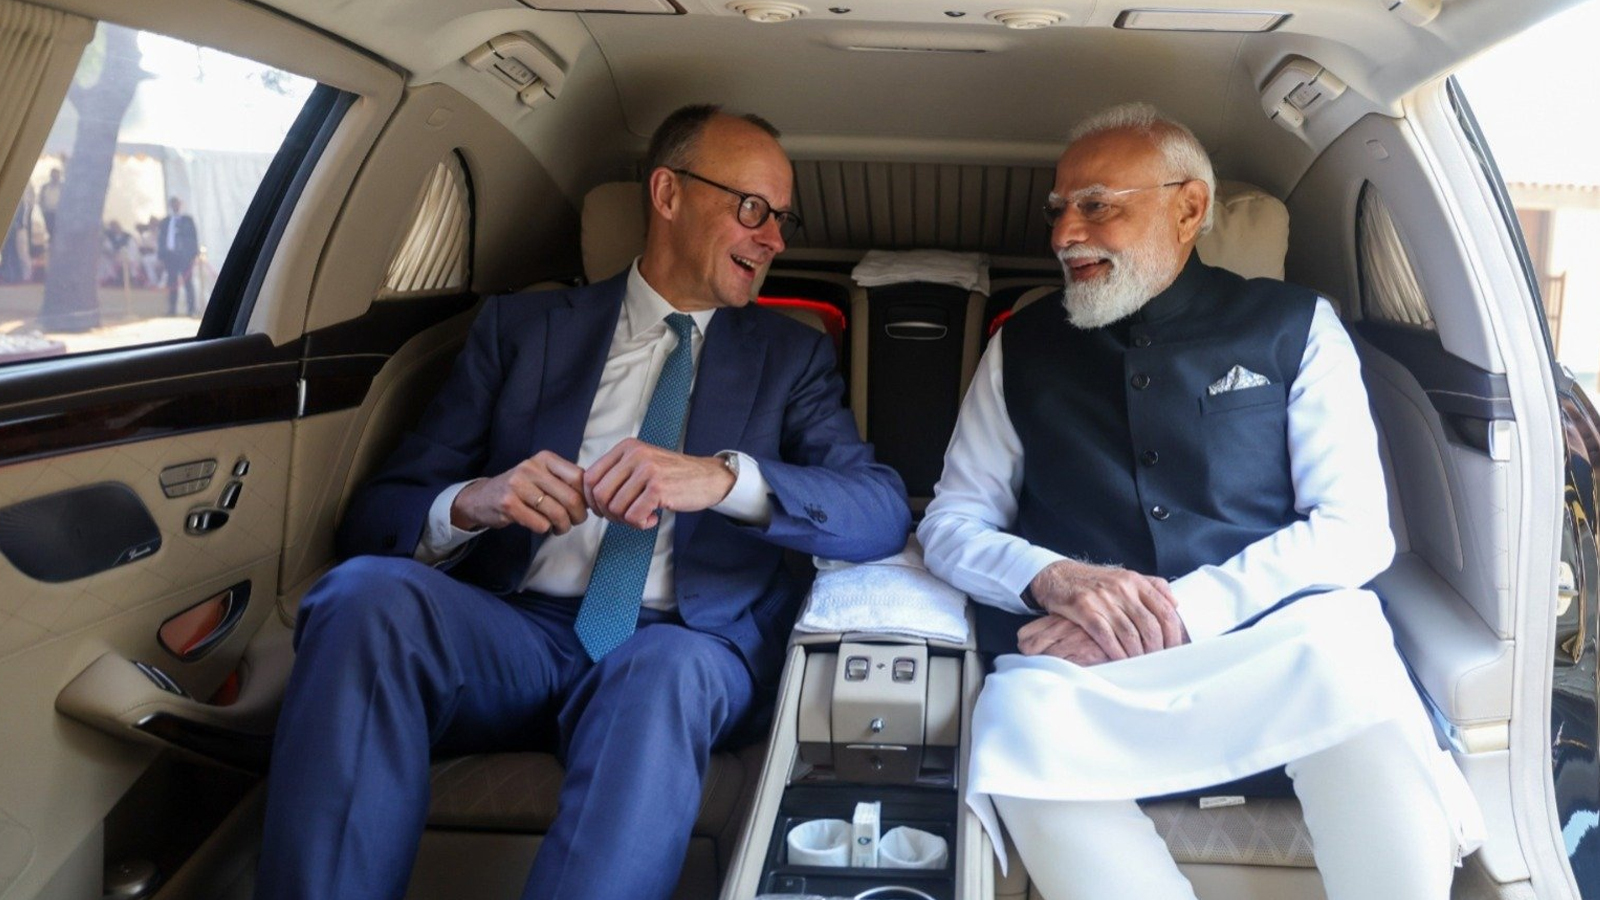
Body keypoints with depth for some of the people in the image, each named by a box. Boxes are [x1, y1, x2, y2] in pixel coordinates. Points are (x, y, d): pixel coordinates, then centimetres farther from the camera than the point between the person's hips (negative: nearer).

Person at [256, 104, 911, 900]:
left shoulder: (790, 355, 15)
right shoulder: (522, 326, 14)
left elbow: (884, 512, -1)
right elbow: (378, 512, 9)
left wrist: (726, 477, -20)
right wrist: (470, 503, -16)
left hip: (677, 654, -1)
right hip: (514, 633, 1)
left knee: (660, 675, -37)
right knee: (365, 591, -31)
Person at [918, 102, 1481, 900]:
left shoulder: (1293, 326, 10)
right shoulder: (1022, 348, 15)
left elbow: (1354, 528, 1)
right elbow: (951, 525, 12)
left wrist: (1180, 610, -14)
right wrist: (1055, 578, -11)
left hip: (1279, 648, 0)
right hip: (1086, 668, 1)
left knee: (1345, 657, -35)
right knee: (1020, 715, -33)